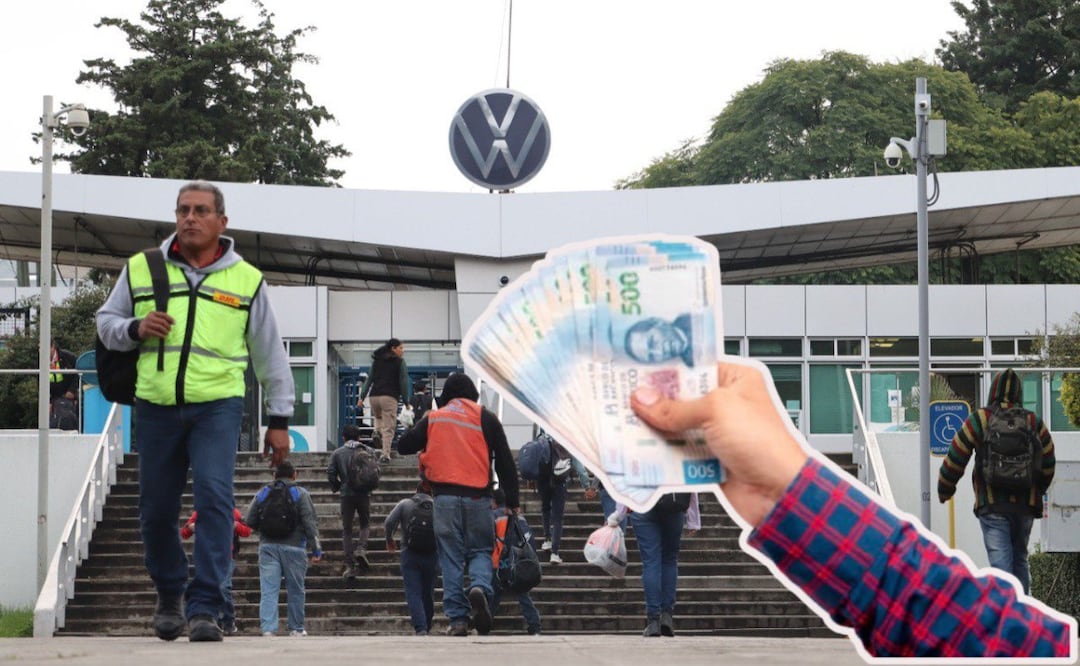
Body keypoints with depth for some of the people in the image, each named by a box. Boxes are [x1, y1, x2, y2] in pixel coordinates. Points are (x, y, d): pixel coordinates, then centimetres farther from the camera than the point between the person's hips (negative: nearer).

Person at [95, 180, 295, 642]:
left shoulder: (246, 280, 9)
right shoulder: (141, 269, 11)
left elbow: (270, 354, 14)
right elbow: (106, 322, 18)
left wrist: (279, 419, 10)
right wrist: (135, 329, -5)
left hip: (218, 405, -2)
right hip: (155, 408, 2)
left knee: (214, 498, -17)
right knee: (156, 511, 7)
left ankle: (204, 609, -15)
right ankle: (169, 596, 30)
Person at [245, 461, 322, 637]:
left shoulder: (262, 494, 10)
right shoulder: (301, 494, 1)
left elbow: (250, 522, 9)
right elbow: (310, 523, -5)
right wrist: (315, 549, -4)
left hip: (268, 547, 2)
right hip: (293, 547, -2)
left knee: (268, 590, -2)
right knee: (295, 590, 10)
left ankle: (267, 628, -15)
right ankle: (296, 628, 17)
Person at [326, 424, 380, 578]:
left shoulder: (338, 453, 4)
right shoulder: (368, 451, 5)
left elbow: (330, 473, -3)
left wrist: (337, 487, 14)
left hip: (347, 494, 0)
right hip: (364, 494, 0)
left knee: (347, 530, 6)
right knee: (365, 524, 19)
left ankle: (350, 567, 0)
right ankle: (362, 549, -9)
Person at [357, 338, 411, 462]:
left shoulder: (377, 360, 15)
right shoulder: (399, 362, 2)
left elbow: (369, 379, 13)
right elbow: (403, 382, -2)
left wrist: (362, 397, 12)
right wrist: (406, 401, 3)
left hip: (374, 396, 4)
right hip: (389, 397, -4)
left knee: (378, 418, 29)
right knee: (389, 428, -2)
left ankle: (378, 431, -3)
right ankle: (385, 454, -10)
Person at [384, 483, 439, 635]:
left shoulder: (404, 504, 3)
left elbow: (389, 523, -6)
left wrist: (389, 540, 13)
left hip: (410, 554, -2)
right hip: (431, 554, 2)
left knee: (413, 593, -5)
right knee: (428, 593, 15)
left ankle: (420, 628, -20)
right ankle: (427, 627, 24)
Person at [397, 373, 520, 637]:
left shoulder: (432, 419, 9)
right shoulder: (485, 418, 7)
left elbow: (404, 446, 14)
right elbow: (505, 461, 5)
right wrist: (512, 501, 9)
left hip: (445, 496, 1)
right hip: (478, 497, 0)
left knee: (451, 558, 4)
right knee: (481, 550, 10)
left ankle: (458, 618, -3)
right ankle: (480, 586, -21)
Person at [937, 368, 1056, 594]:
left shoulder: (979, 420, -1)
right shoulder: (1034, 423, 7)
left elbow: (954, 459, 0)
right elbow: (1048, 465, 13)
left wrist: (944, 491, 16)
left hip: (992, 506, -3)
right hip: (1025, 506, 3)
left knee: (1000, 560, -9)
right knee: (1020, 559, 18)